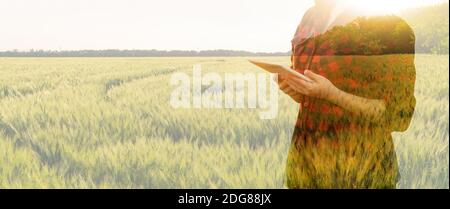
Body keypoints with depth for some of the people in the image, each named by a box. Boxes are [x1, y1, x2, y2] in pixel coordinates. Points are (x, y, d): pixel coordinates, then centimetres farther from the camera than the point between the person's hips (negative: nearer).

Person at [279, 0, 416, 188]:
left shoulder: (389, 26, -14)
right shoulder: (312, 19, 5)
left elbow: (397, 114, -13)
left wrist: (331, 94, -22)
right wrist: (291, 87, -7)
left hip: (355, 161, -5)